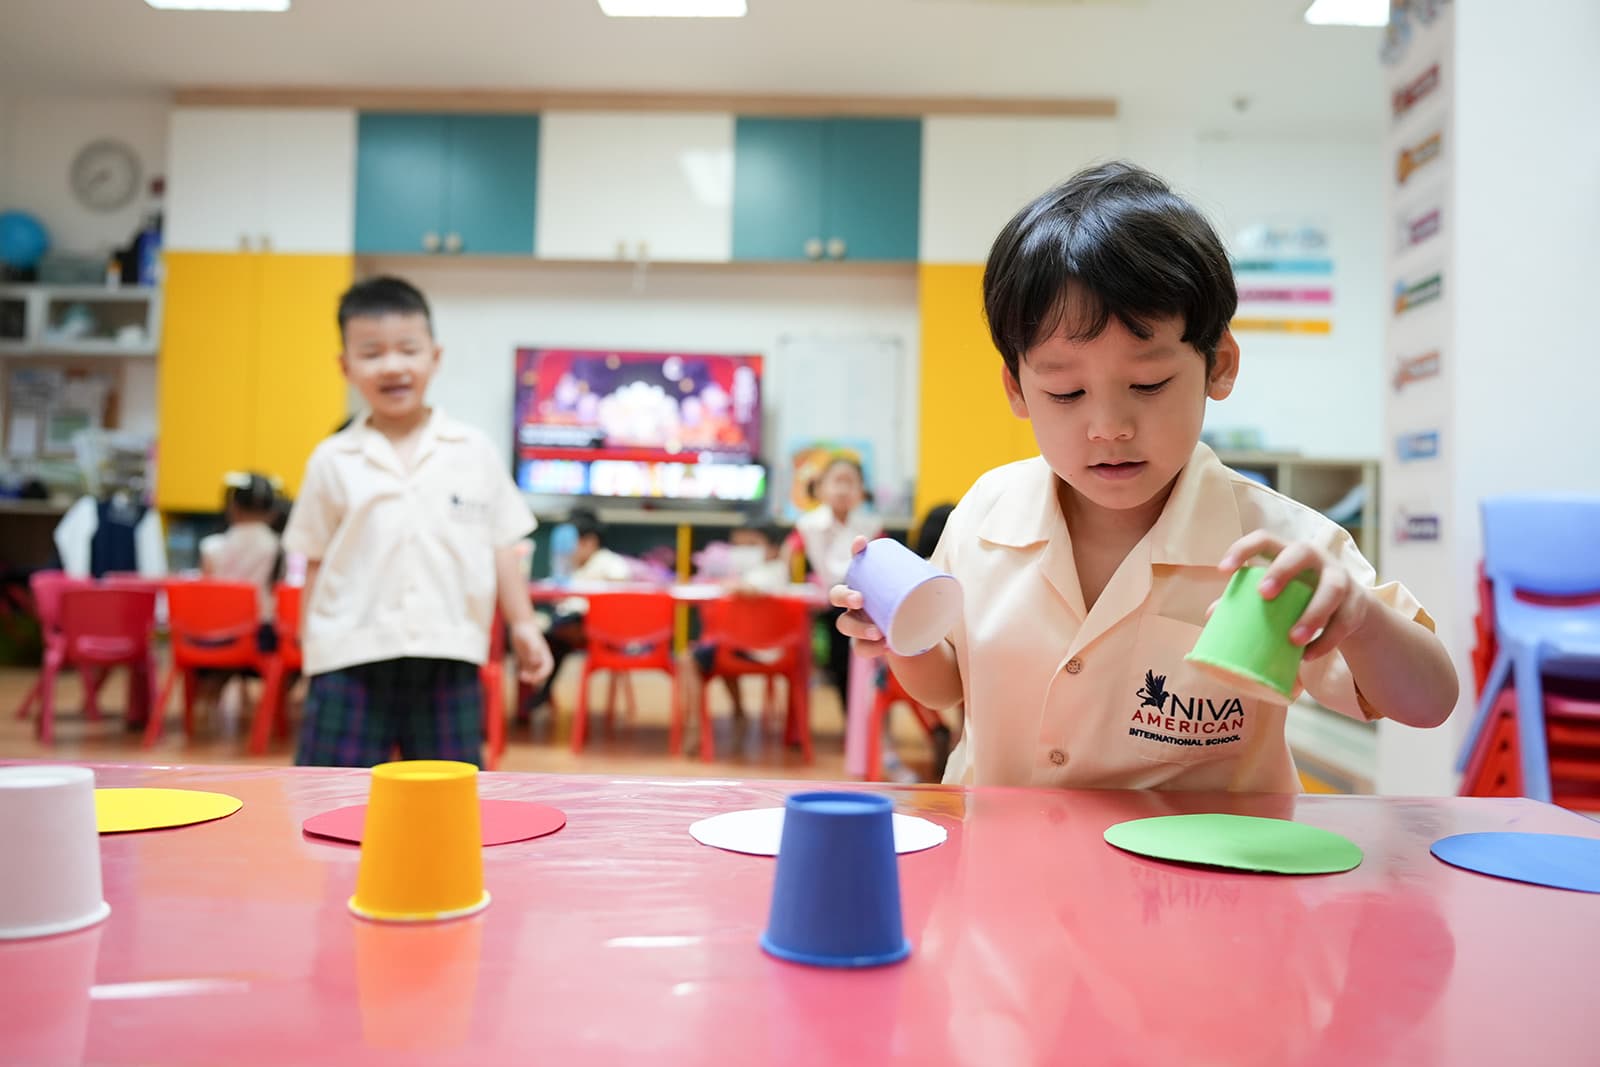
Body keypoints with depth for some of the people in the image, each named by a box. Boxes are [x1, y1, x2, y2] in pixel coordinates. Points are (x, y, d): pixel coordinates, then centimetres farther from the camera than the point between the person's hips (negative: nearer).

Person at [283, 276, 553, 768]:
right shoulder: (331, 461, 3)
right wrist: (312, 643, 6)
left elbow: (501, 546, 8)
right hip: (351, 659, 0)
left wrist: (522, 624, 5)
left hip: (449, 657, 1)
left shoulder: (475, 452, 4)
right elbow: (317, 561, 8)